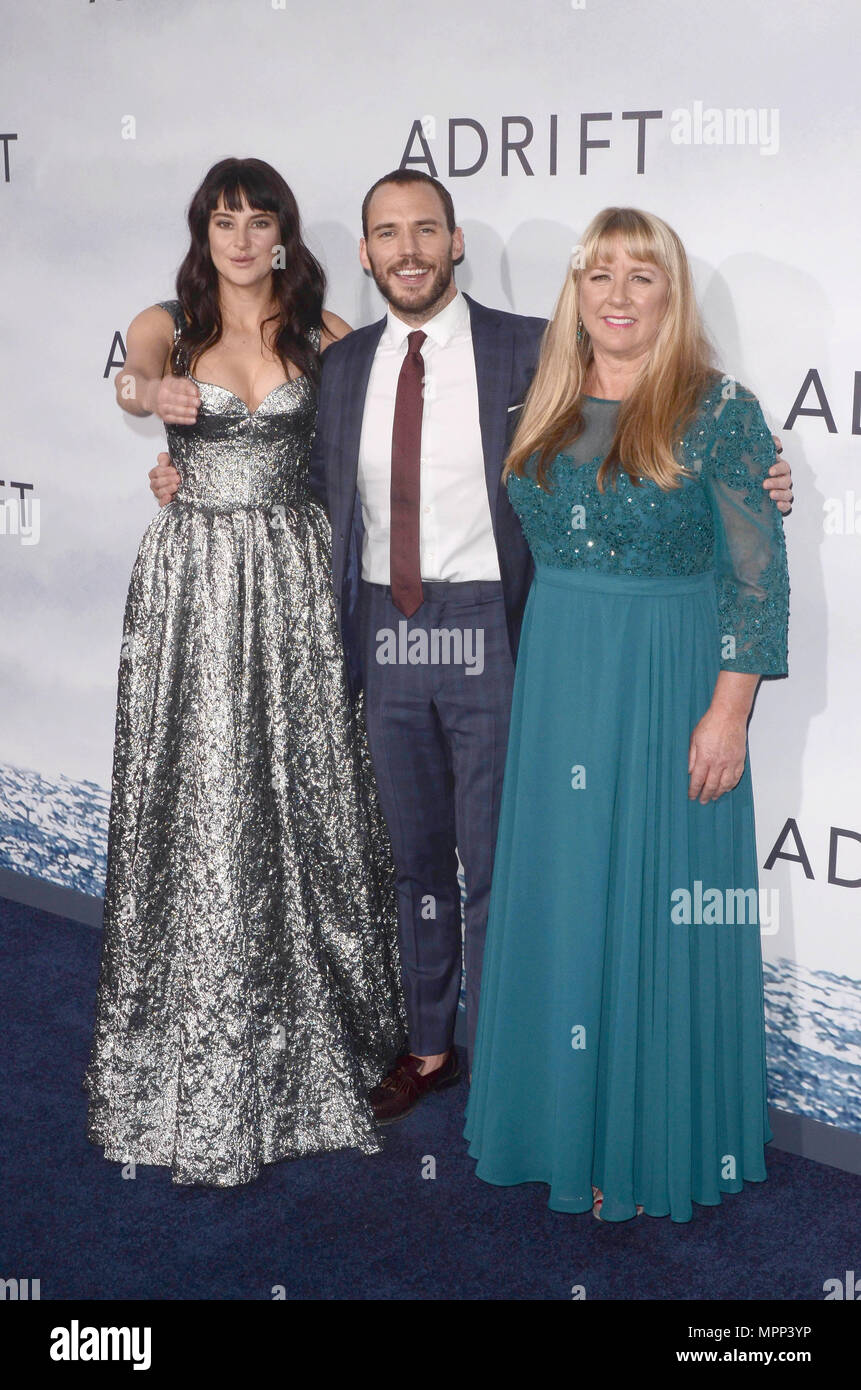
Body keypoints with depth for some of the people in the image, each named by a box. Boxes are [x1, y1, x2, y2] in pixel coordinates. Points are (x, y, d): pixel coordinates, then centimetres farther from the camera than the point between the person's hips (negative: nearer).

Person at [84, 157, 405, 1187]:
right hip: (192, 581, -1)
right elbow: (137, 372, -19)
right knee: (197, 804, -1)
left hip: (292, 577, 1)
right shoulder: (167, 324, 4)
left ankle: (316, 1030, 19)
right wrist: (145, 391, -40)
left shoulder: (321, 334, 10)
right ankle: (196, 1069, 10)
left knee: (302, 801, 3)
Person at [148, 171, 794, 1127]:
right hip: (385, 636, 5)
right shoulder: (344, 365, 9)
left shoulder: (529, 350, -5)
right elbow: (326, 488, 17)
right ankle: (429, 1046, 36)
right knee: (415, 857, 18)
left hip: (489, 635, -4)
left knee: (495, 863, 5)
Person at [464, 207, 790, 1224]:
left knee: (654, 904, 2)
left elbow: (758, 574, -11)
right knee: (559, 897, 11)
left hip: (667, 685, -5)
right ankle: (566, 1117, 28)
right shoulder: (545, 409, 7)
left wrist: (728, 713, -15)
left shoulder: (718, 409, -8)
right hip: (554, 683, 5)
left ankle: (652, 1143, 18)